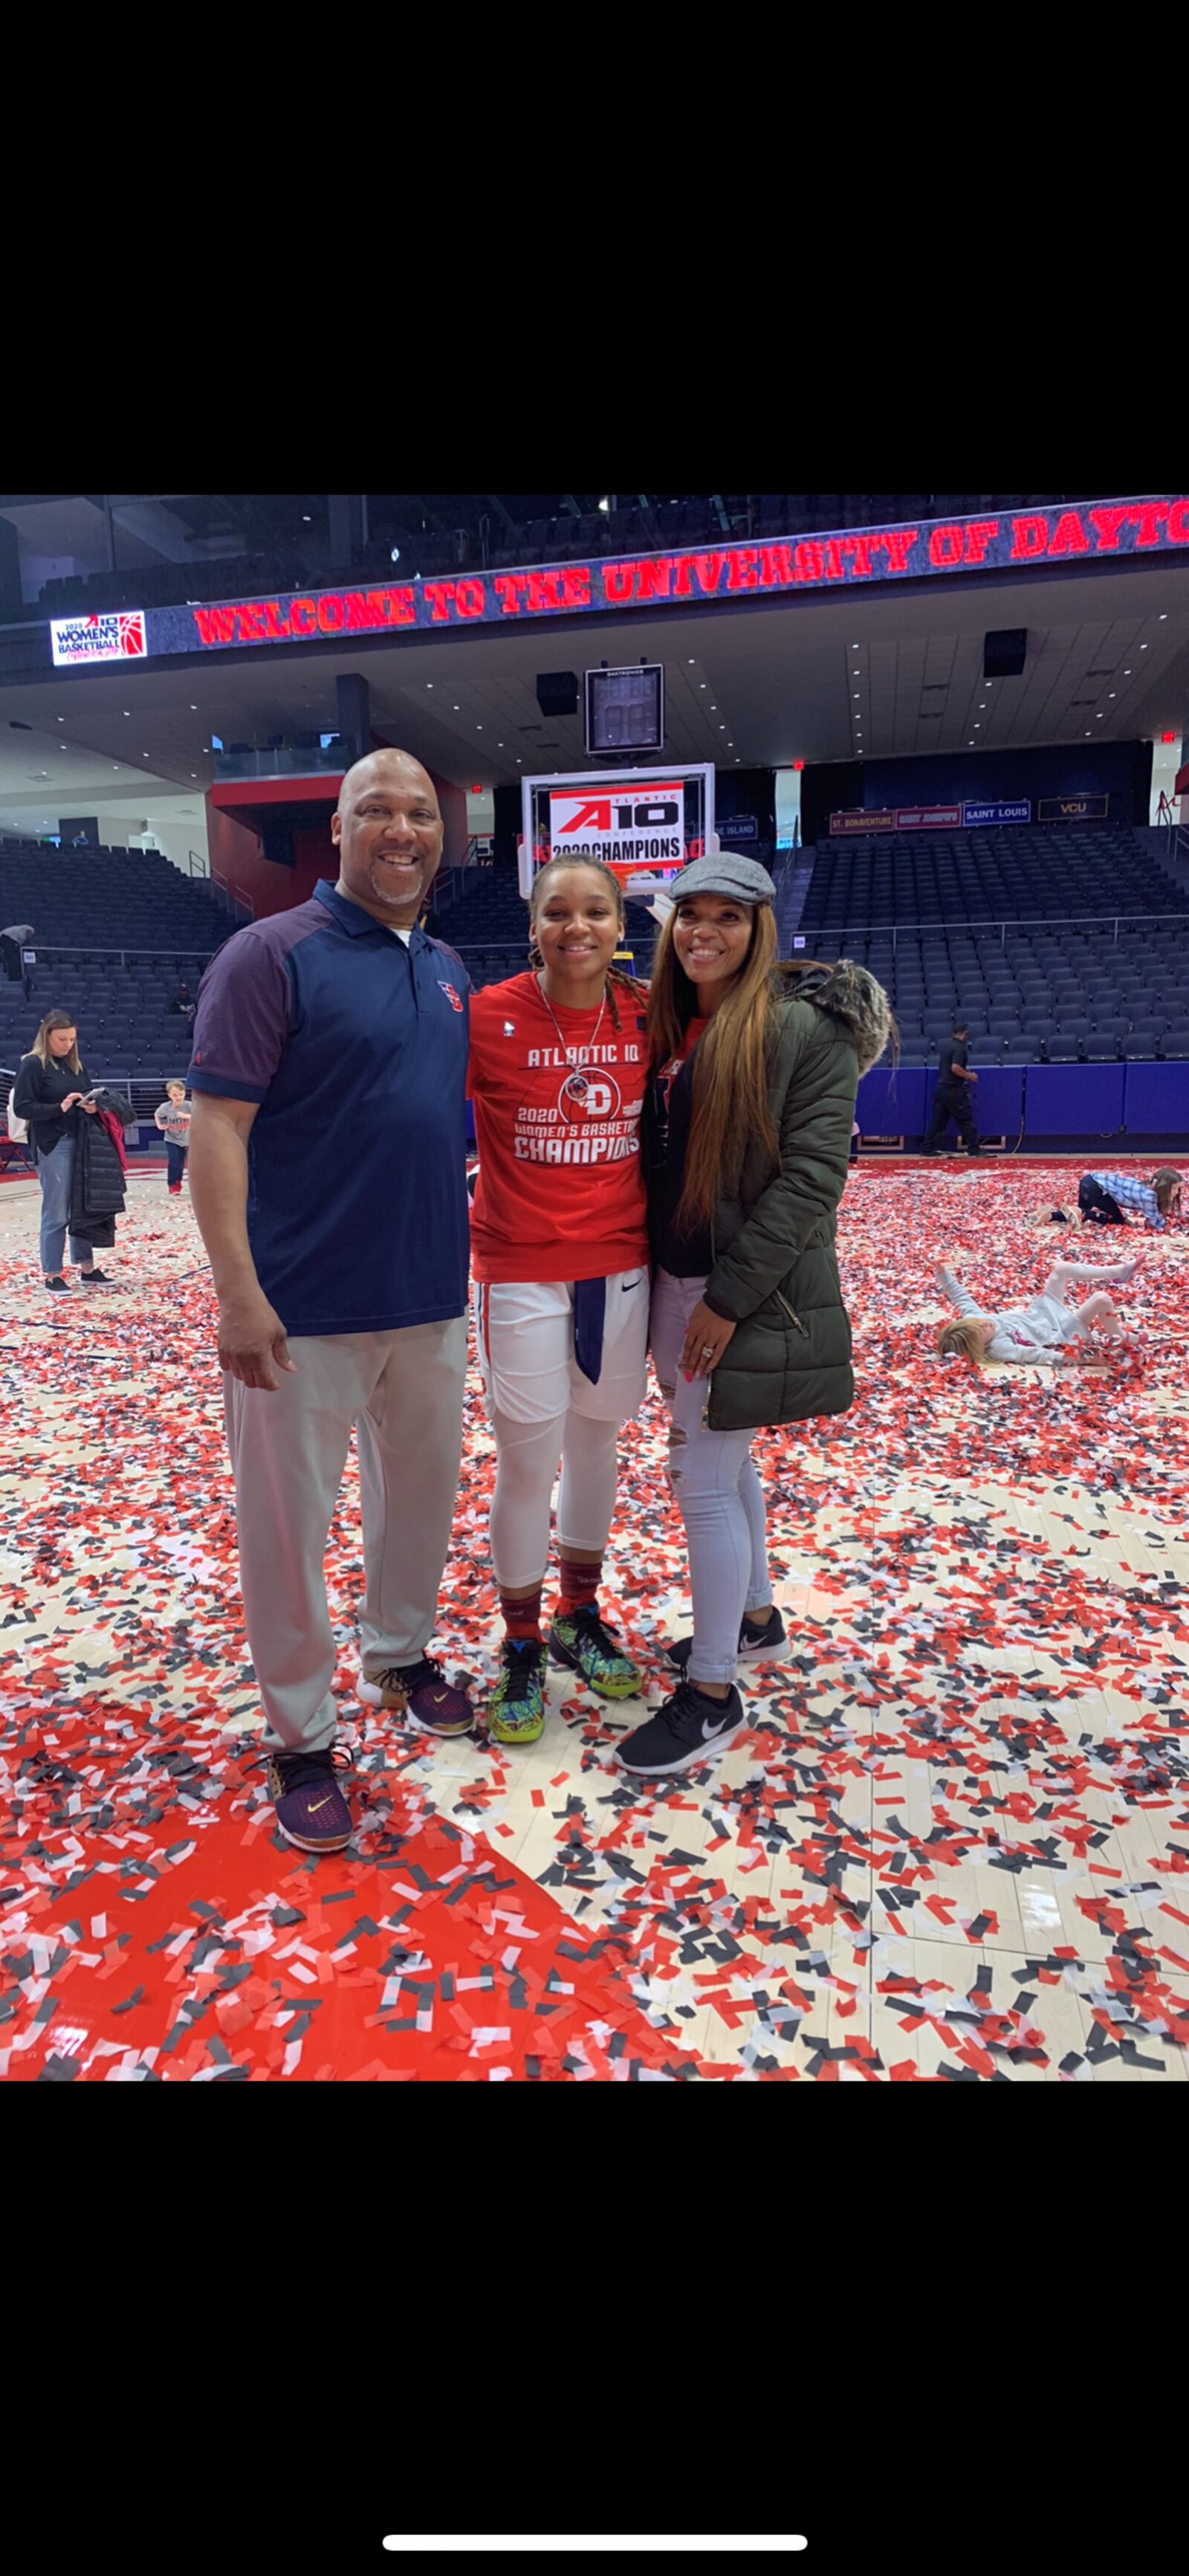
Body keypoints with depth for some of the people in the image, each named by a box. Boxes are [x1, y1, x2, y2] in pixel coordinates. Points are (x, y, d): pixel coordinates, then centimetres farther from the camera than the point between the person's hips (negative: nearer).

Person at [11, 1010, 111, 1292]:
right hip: (52, 1146, -6)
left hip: (81, 1143, 6)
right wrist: (59, 1107, -20)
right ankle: (51, 1274, 9)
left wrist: (93, 1106, -6)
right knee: (56, 1213, -1)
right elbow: (21, 1107, -11)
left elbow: (92, 1094, 17)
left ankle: (87, 1267, 21)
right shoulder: (32, 1064, -6)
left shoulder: (76, 1063, 12)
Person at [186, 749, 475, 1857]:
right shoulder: (272, 954, -8)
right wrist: (238, 1290, -20)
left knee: (422, 1489, 19)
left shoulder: (449, 972, 12)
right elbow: (216, 1126, -13)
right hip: (304, 1307, -6)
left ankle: (400, 1652, 42)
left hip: (431, 1296, 7)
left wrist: (457, 1249, 14)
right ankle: (298, 1736, 23)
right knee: (288, 1521, 5)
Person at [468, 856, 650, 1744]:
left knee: (597, 1442, 15)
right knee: (526, 1462, 4)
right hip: (522, 1271, -3)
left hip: (621, 1268, 4)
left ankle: (582, 1615, 36)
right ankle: (521, 1646, 25)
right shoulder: (490, 1016, -9)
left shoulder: (647, 1015, 1)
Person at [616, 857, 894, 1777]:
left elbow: (811, 1174, -17)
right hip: (673, 1281, 7)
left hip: (754, 1294, -7)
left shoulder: (807, 1027, -11)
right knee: (722, 1460, 19)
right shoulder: (666, 1026, 10)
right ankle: (756, 1616, 41)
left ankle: (712, 1695, 12)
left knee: (705, 1479, -4)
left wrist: (729, 1298, -19)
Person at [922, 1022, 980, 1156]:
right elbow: (955, 1068, -24)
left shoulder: (947, 1044, 13)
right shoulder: (960, 1047, -13)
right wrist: (969, 1076, -11)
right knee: (965, 1119, -1)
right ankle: (974, 1148, 2)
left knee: (938, 1119, 9)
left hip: (941, 1087, 8)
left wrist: (964, 1071, 26)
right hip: (953, 1089, -8)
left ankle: (928, 1148, 8)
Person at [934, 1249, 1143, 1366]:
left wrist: (943, 1274, -15)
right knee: (1102, 1299, -22)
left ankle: (1119, 1271, 29)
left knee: (1062, 1268, 6)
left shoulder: (972, 1319, -21)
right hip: (1059, 1333, -8)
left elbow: (960, 1296, -9)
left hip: (1039, 1312, 8)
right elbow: (1035, 1354, -37)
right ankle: (1119, 1341, 9)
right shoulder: (1000, 1348, -38)